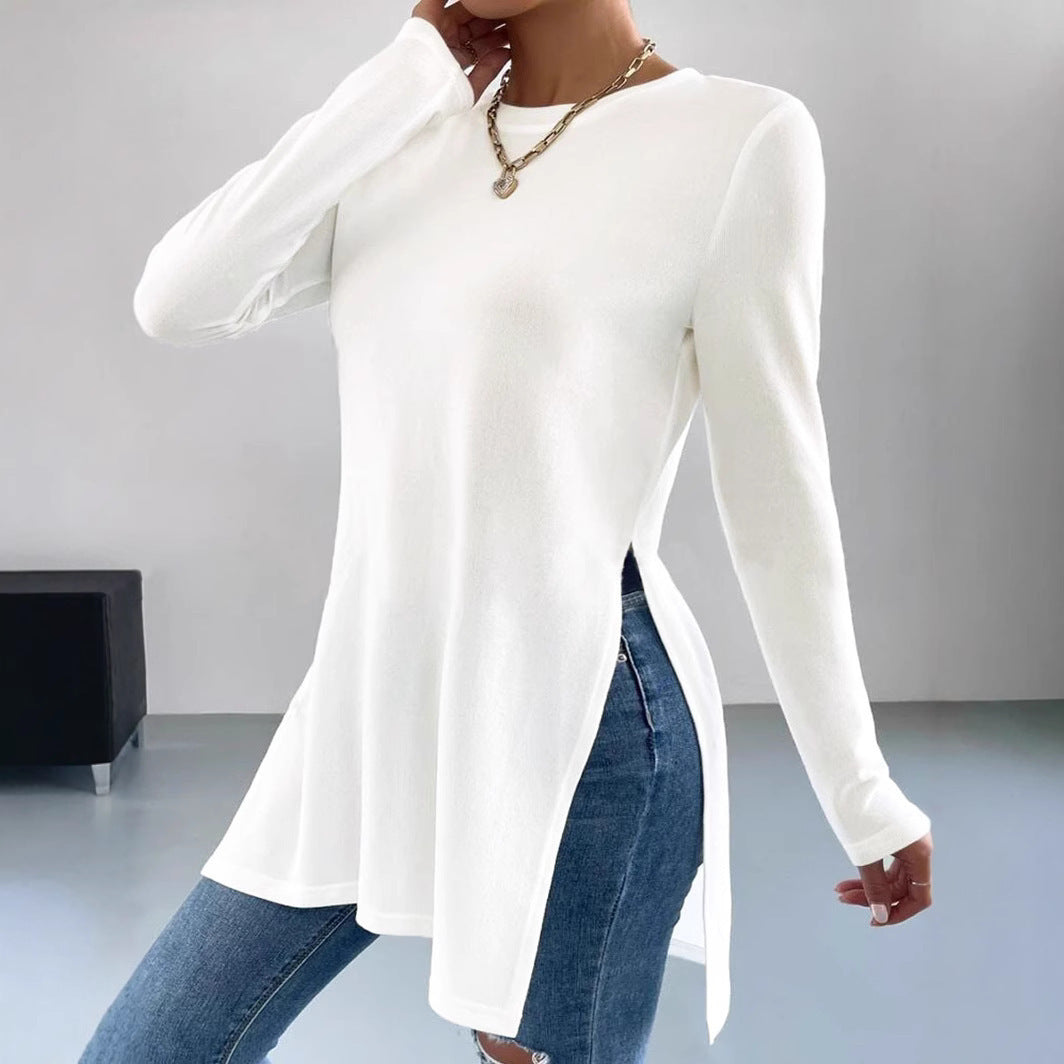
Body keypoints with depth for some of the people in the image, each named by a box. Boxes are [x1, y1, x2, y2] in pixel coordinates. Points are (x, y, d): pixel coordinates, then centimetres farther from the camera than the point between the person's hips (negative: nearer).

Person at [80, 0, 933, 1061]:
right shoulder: (405, 137, 8)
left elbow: (776, 494, -5)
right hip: (370, 701, 6)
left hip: (578, 715, -5)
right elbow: (175, 301, -5)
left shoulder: (741, 136, -8)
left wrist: (863, 794, -1)